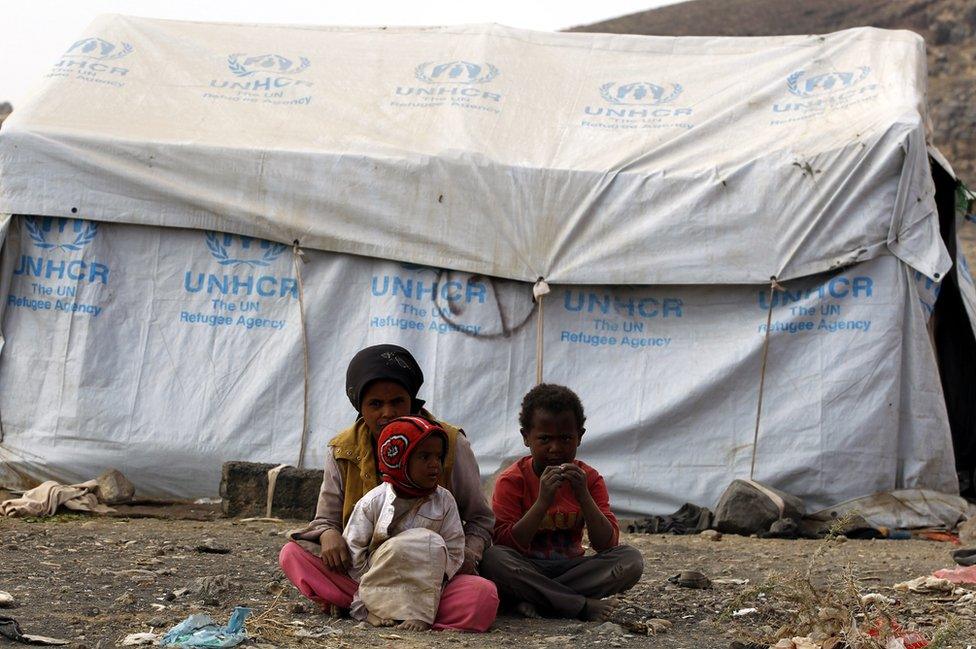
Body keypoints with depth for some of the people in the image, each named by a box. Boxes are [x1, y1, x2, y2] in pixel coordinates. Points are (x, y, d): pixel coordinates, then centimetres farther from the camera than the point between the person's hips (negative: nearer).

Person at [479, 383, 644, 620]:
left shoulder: (589, 478, 3)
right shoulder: (512, 480, -5)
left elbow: (607, 544, -6)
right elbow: (506, 545, -16)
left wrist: (583, 496, -20)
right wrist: (543, 501, -25)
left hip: (570, 568, 3)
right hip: (527, 569, -3)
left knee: (631, 559, -22)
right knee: (492, 558, -35)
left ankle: (533, 599, -25)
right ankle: (583, 606, -29)